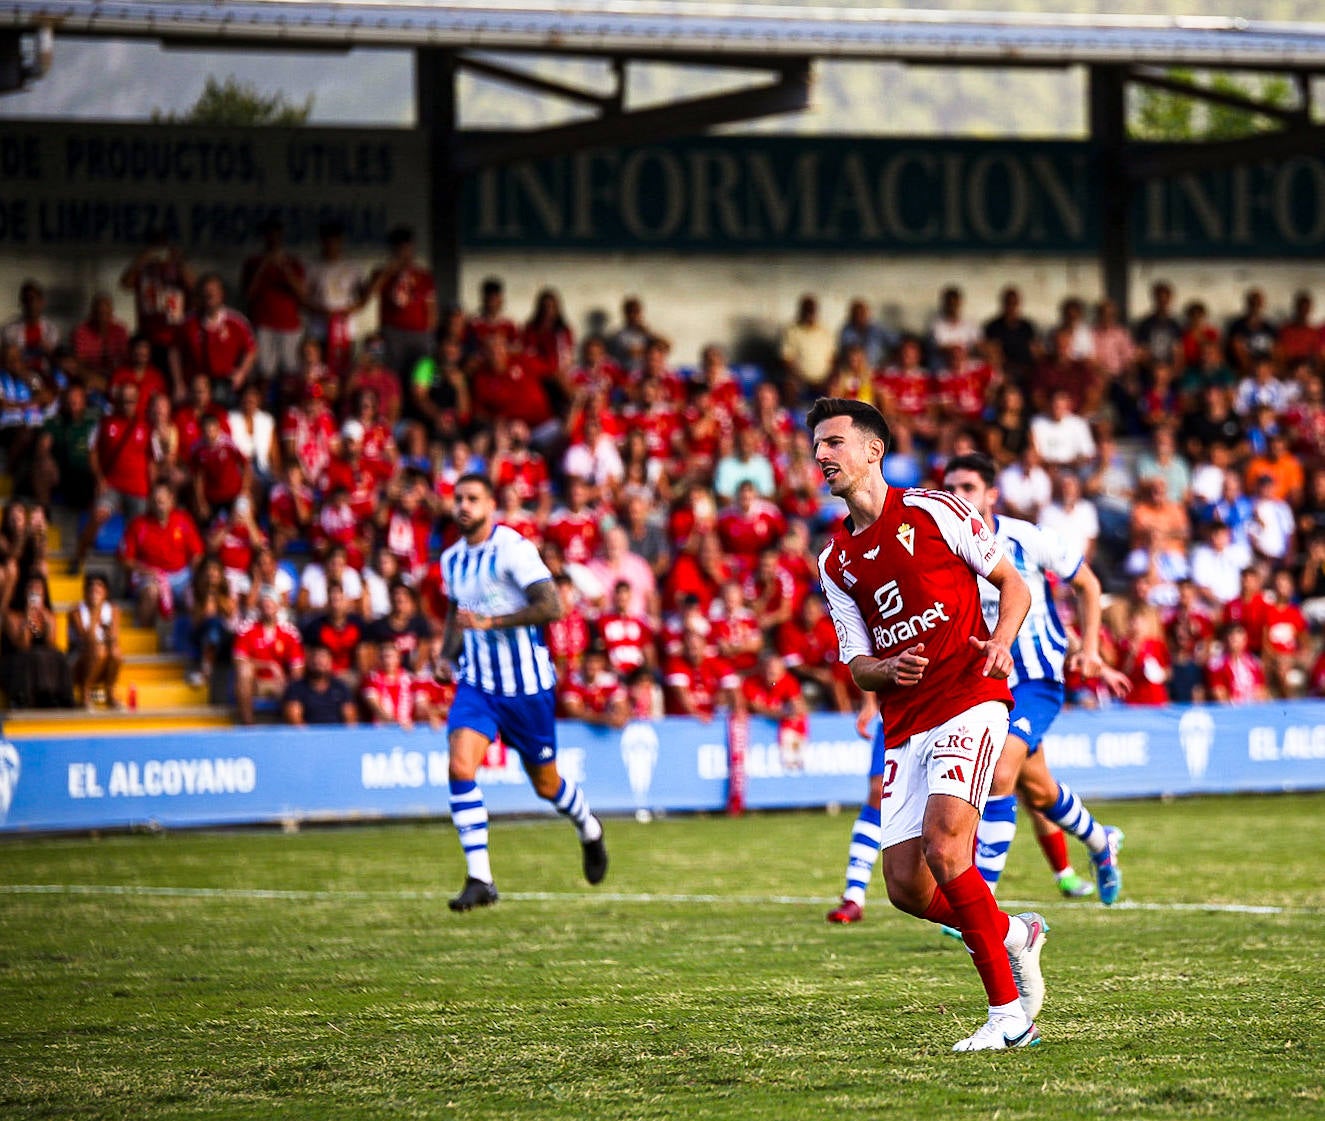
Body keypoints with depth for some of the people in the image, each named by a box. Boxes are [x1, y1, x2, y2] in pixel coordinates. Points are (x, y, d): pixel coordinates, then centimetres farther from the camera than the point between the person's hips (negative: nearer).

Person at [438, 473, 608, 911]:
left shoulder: (513, 548, -15)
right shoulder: (452, 558, 8)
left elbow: (551, 606, -22)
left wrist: (490, 621, -26)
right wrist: (447, 654, 10)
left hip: (526, 685, -5)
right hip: (476, 682, 5)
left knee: (546, 783, 9)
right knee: (460, 765, -18)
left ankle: (589, 830, 44)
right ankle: (479, 879, -16)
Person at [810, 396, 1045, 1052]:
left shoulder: (931, 512, 1)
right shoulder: (835, 563, 16)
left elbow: (1014, 584, 6)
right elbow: (857, 667, 15)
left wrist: (1001, 641, -14)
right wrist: (888, 669, -9)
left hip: (970, 700, -6)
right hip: (905, 726, 6)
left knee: (943, 842, -24)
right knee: (906, 886, -5)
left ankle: (1009, 1011, -17)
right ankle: (1014, 936, 24)